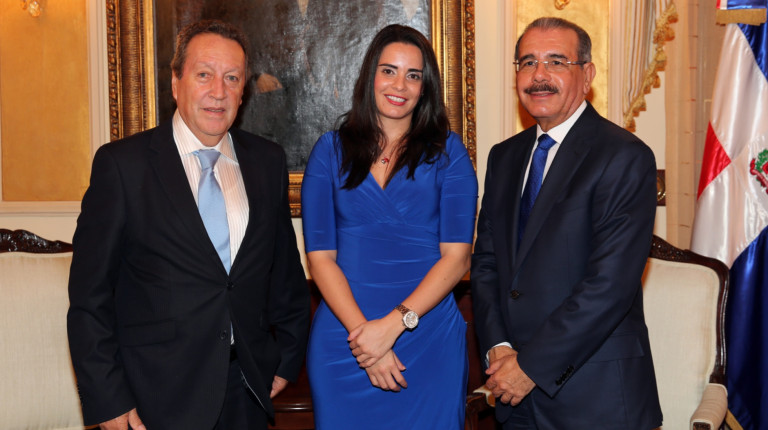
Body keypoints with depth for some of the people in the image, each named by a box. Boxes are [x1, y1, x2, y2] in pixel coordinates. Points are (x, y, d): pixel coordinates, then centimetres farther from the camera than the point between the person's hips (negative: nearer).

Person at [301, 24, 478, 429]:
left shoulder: (447, 151, 3)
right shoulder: (331, 150, 5)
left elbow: (457, 256, -4)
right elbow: (320, 257, 0)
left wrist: (393, 324, -15)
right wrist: (362, 331, -13)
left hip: (429, 340, 0)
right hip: (343, 340, 1)